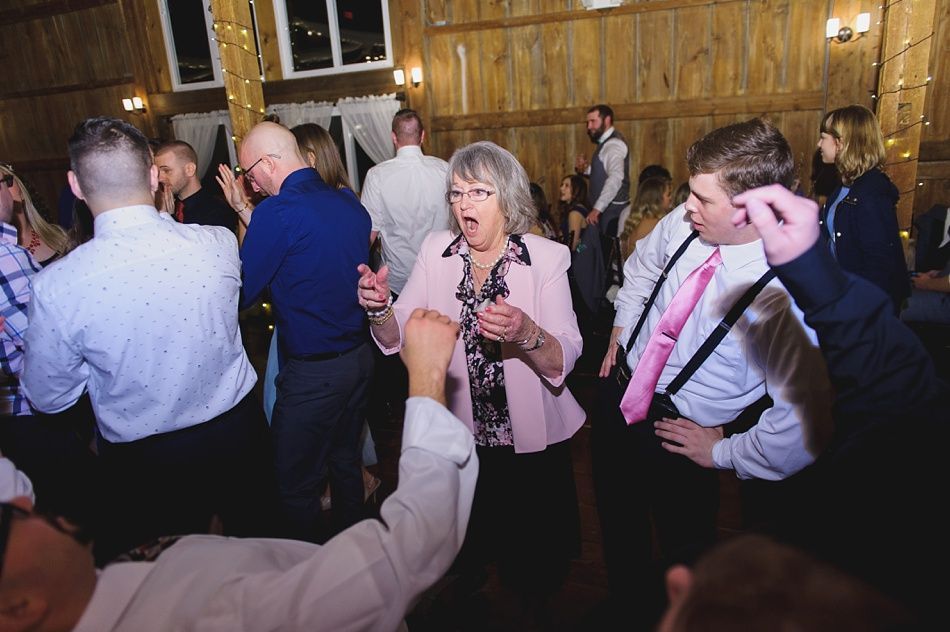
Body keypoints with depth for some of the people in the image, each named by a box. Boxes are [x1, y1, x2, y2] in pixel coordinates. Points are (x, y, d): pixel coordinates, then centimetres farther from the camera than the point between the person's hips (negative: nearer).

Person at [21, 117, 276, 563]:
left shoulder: (55, 286, -21)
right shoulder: (219, 243, -18)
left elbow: (47, 397, -6)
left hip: (143, 463, -1)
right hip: (237, 435, 2)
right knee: (258, 541, 27)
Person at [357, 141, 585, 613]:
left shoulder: (547, 256, -13)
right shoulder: (436, 250, -4)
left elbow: (564, 360, -19)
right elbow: (395, 336, -4)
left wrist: (526, 334, -40)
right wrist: (379, 309, -26)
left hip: (532, 439, -2)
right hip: (460, 434, 2)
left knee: (536, 551, 17)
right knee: (468, 538, 23)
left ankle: (534, 606, 49)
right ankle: (468, 592, 54)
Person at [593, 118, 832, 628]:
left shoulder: (790, 293, -31)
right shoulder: (682, 223, -14)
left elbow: (803, 424, -31)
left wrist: (724, 452, -18)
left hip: (682, 432, -6)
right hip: (620, 392, 6)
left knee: (684, 546, 18)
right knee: (616, 515, 27)